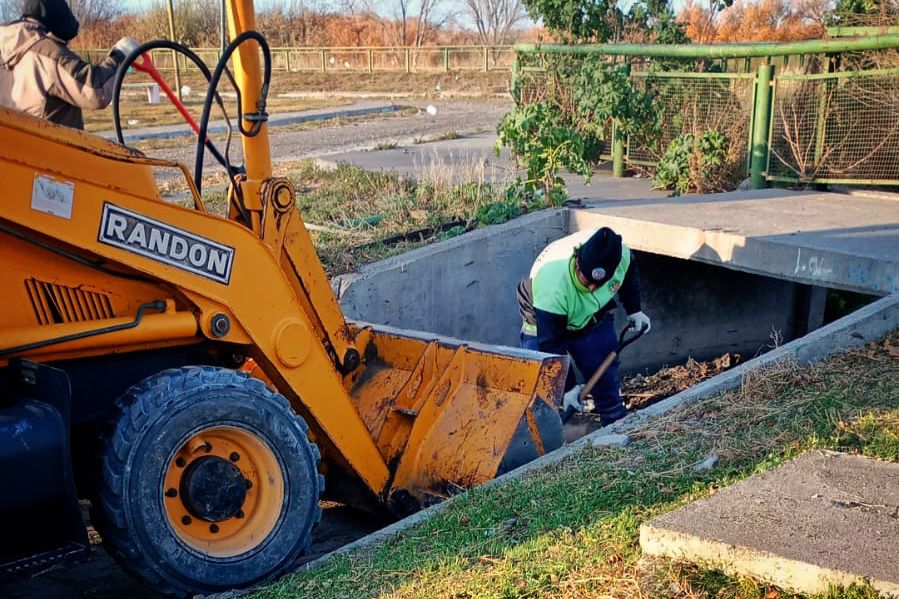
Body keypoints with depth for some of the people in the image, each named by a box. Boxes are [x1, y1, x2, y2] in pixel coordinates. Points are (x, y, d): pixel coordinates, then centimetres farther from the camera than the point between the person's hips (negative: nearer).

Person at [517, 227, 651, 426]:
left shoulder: (620, 256, -29)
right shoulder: (551, 289, -43)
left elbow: (628, 275, 0)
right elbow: (551, 345, -33)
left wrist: (634, 310, 6)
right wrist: (568, 387, -30)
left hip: (593, 317, 4)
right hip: (545, 325, -4)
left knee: (606, 377, 7)